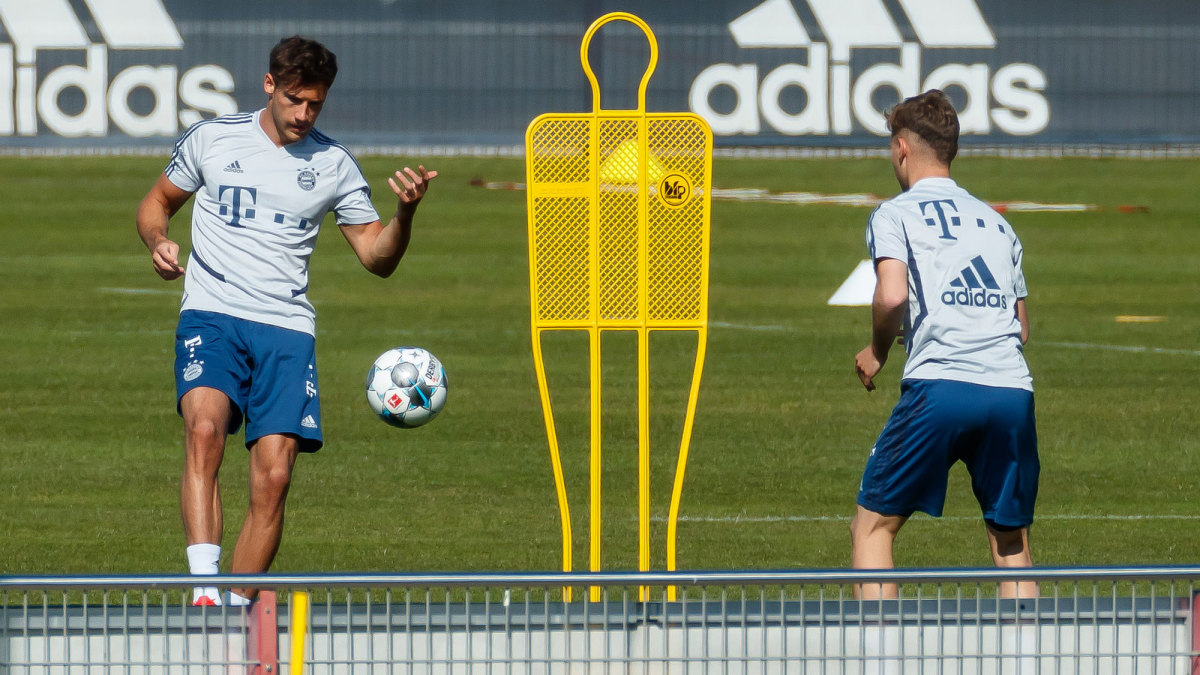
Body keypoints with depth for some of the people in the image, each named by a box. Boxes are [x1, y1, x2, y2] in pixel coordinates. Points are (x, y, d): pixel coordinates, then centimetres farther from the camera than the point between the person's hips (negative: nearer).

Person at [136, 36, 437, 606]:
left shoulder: (333, 165, 10)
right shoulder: (213, 139, 7)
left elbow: (376, 258, 12)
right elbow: (157, 202, 20)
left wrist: (404, 214, -8)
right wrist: (158, 243, -2)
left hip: (287, 329, 2)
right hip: (211, 316, -2)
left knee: (273, 477, -10)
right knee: (205, 427, -30)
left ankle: (236, 612, 3)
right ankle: (203, 587, -38)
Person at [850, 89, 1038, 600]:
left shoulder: (894, 215, 7)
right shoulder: (995, 222, 23)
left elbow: (892, 295, -10)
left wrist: (876, 352, 8)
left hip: (939, 387, -4)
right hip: (1013, 388, 4)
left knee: (872, 526, 6)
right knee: (1012, 541, 13)